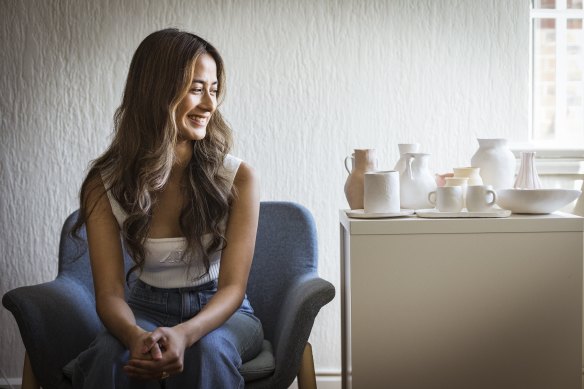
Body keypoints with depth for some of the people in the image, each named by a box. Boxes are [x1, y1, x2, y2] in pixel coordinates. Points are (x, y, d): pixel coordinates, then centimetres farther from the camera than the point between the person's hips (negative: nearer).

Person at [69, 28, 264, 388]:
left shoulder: (238, 178, -12)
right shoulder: (105, 184, -9)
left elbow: (233, 286, -15)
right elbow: (110, 291, -13)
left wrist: (183, 334, -36)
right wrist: (135, 336, -37)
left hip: (221, 313, 0)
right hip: (148, 310, 0)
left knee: (207, 350, -35)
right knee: (111, 354, -33)